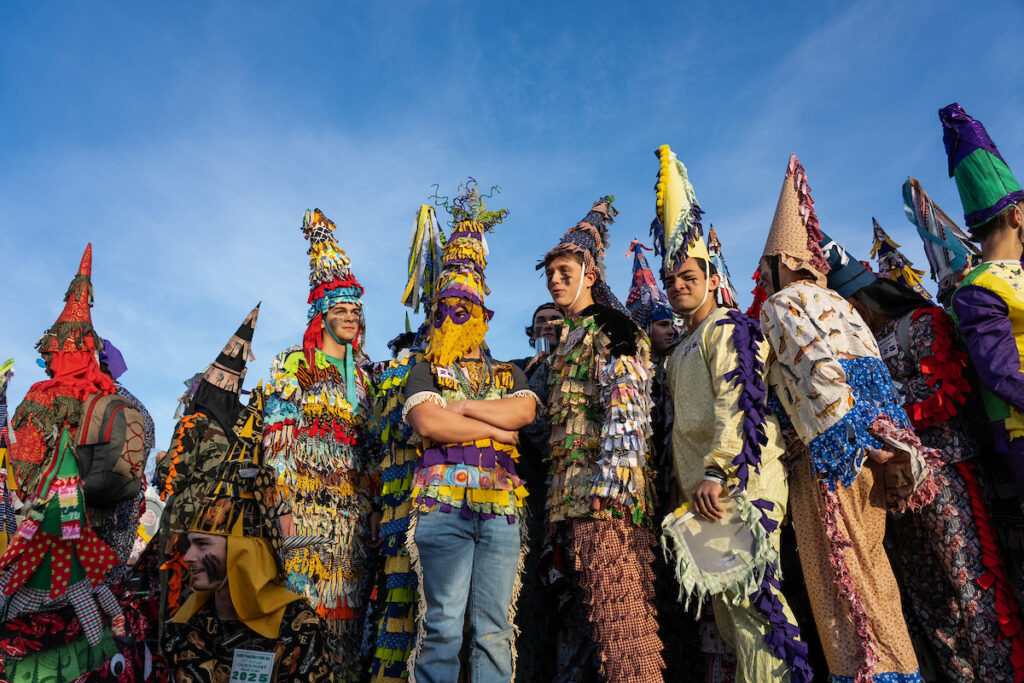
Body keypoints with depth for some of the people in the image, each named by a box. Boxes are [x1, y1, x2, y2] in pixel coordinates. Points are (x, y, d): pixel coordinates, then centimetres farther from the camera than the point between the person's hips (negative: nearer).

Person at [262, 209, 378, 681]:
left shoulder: (363, 378, 18)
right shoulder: (293, 365, 3)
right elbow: (277, 441, -5)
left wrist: (374, 510, 12)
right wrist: (284, 504, -15)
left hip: (354, 508, 5)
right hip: (308, 500, -4)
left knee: (346, 605, 6)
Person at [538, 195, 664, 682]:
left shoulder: (611, 329, -3)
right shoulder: (563, 340, 25)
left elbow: (626, 409, -15)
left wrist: (608, 482, -23)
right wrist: (556, 495, 22)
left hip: (605, 493, -9)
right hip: (569, 495, 9)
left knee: (616, 611, -8)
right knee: (578, 607, 13)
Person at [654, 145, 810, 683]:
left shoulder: (728, 327, 0)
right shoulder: (683, 349, 26)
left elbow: (737, 400, -14)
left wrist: (715, 471, -23)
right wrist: (686, 483, 19)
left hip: (737, 479, -8)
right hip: (698, 488, 9)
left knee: (747, 591, -12)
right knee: (725, 597, 8)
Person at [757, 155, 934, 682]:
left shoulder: (780, 304, -3)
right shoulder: (836, 302, 22)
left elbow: (817, 367, -18)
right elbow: (875, 376, 18)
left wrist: (854, 439, -19)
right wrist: (892, 446, 17)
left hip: (831, 454, -9)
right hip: (869, 456, 9)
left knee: (842, 573, -4)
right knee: (870, 565, 14)